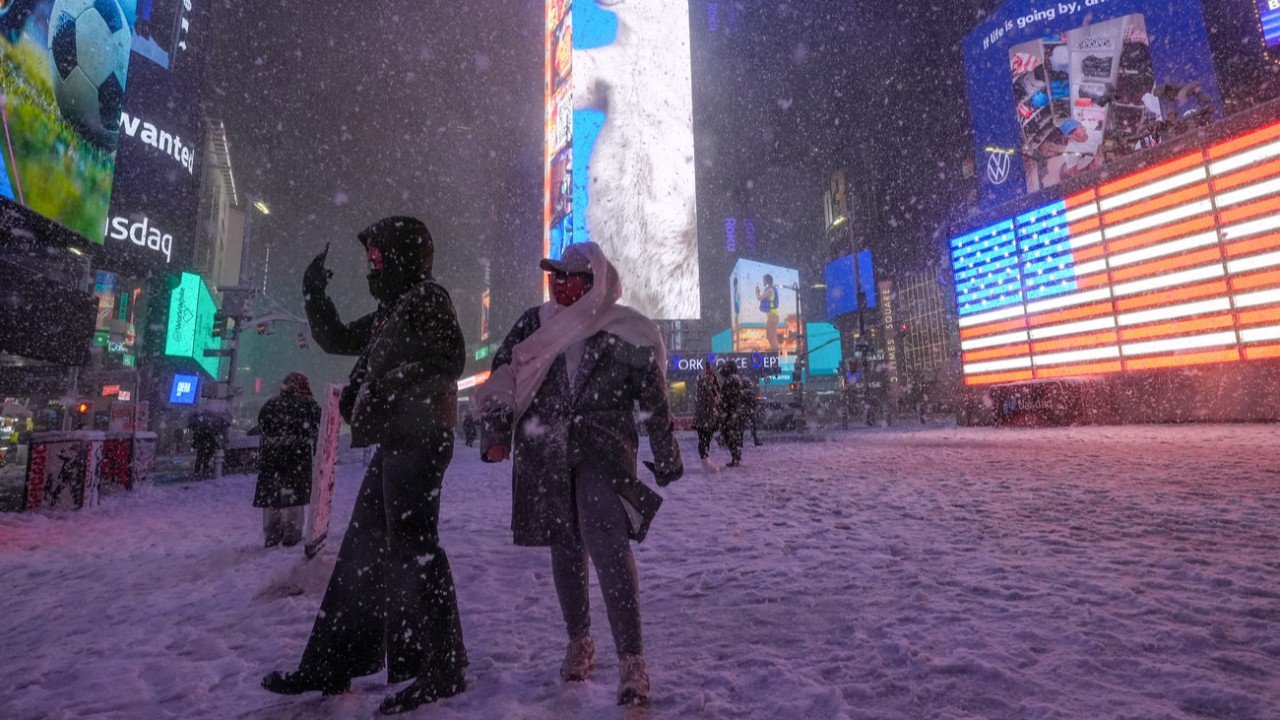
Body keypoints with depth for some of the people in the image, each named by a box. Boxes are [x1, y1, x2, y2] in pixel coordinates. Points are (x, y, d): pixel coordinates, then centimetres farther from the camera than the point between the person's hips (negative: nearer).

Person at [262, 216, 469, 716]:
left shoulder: (427, 297, -4)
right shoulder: (391, 311, 24)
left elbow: (446, 362, -17)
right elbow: (337, 340, 31)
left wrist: (375, 393, -15)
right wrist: (315, 293, 21)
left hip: (419, 438, -10)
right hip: (397, 440, 10)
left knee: (412, 547, -9)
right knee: (362, 550, 13)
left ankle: (442, 670, 1)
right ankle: (331, 666, 24)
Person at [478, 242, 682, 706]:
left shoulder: (627, 335, -2)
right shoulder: (536, 323, 4)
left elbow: (654, 402, 5)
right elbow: (502, 376, 4)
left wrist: (666, 458, 10)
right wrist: (496, 428, -7)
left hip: (603, 447, -3)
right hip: (544, 451, 3)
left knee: (606, 540, -20)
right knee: (565, 546, 12)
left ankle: (631, 660, -10)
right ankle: (579, 641, 32)